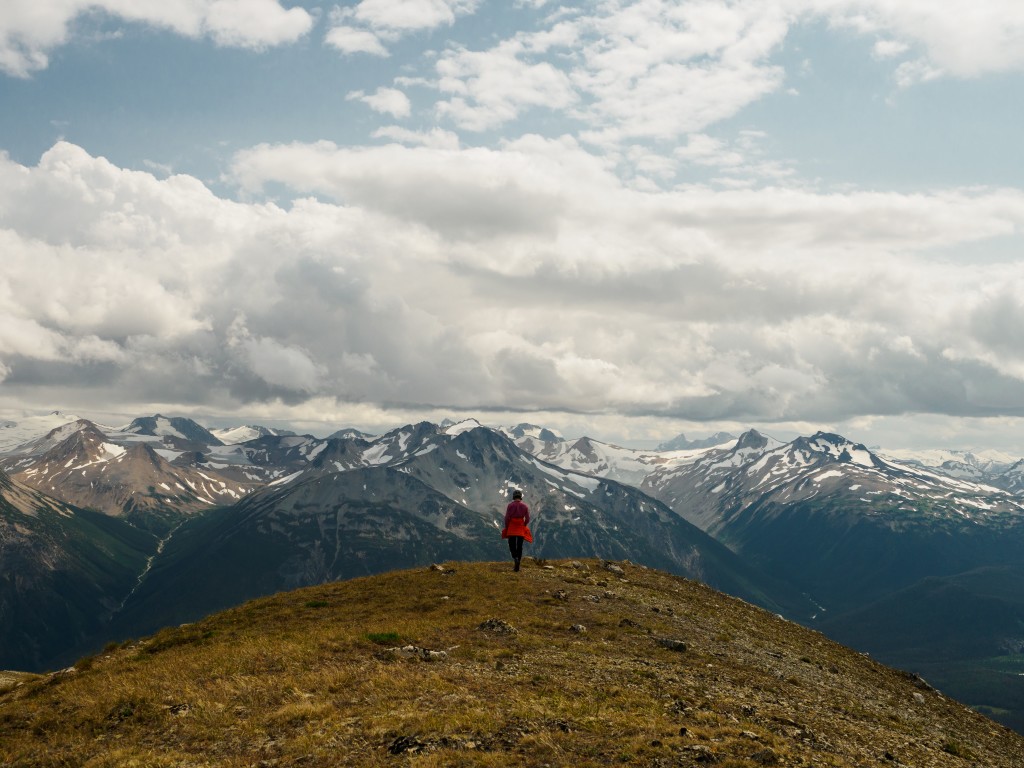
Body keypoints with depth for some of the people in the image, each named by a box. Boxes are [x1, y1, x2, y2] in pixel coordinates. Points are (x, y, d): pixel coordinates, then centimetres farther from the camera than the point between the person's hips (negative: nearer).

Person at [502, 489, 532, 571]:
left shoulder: (510, 505, -6)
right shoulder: (525, 506, 0)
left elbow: (507, 518, -9)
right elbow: (527, 519, -2)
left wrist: (506, 528, 2)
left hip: (511, 530, -2)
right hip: (521, 530, 2)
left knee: (512, 546, 7)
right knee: (519, 547, 8)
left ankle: (515, 558, -22)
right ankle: (517, 566, 7)